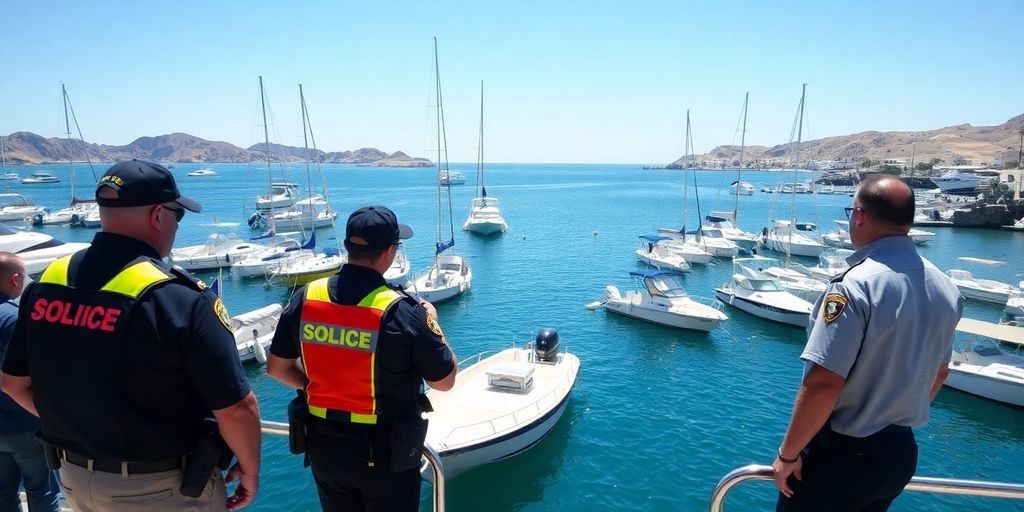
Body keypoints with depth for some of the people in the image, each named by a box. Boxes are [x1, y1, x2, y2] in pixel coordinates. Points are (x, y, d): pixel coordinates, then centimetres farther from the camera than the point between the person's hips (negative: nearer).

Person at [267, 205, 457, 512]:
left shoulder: (304, 298, -10)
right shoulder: (401, 311, -24)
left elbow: (277, 367, 3)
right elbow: (445, 380, -12)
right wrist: (432, 322, 1)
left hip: (323, 447, 5)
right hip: (385, 453, -4)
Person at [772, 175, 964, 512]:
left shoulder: (855, 285, -24)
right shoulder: (944, 287, 2)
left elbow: (823, 384, -27)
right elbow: (938, 373, 14)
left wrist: (788, 454, -16)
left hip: (842, 454, -7)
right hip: (902, 452, 7)